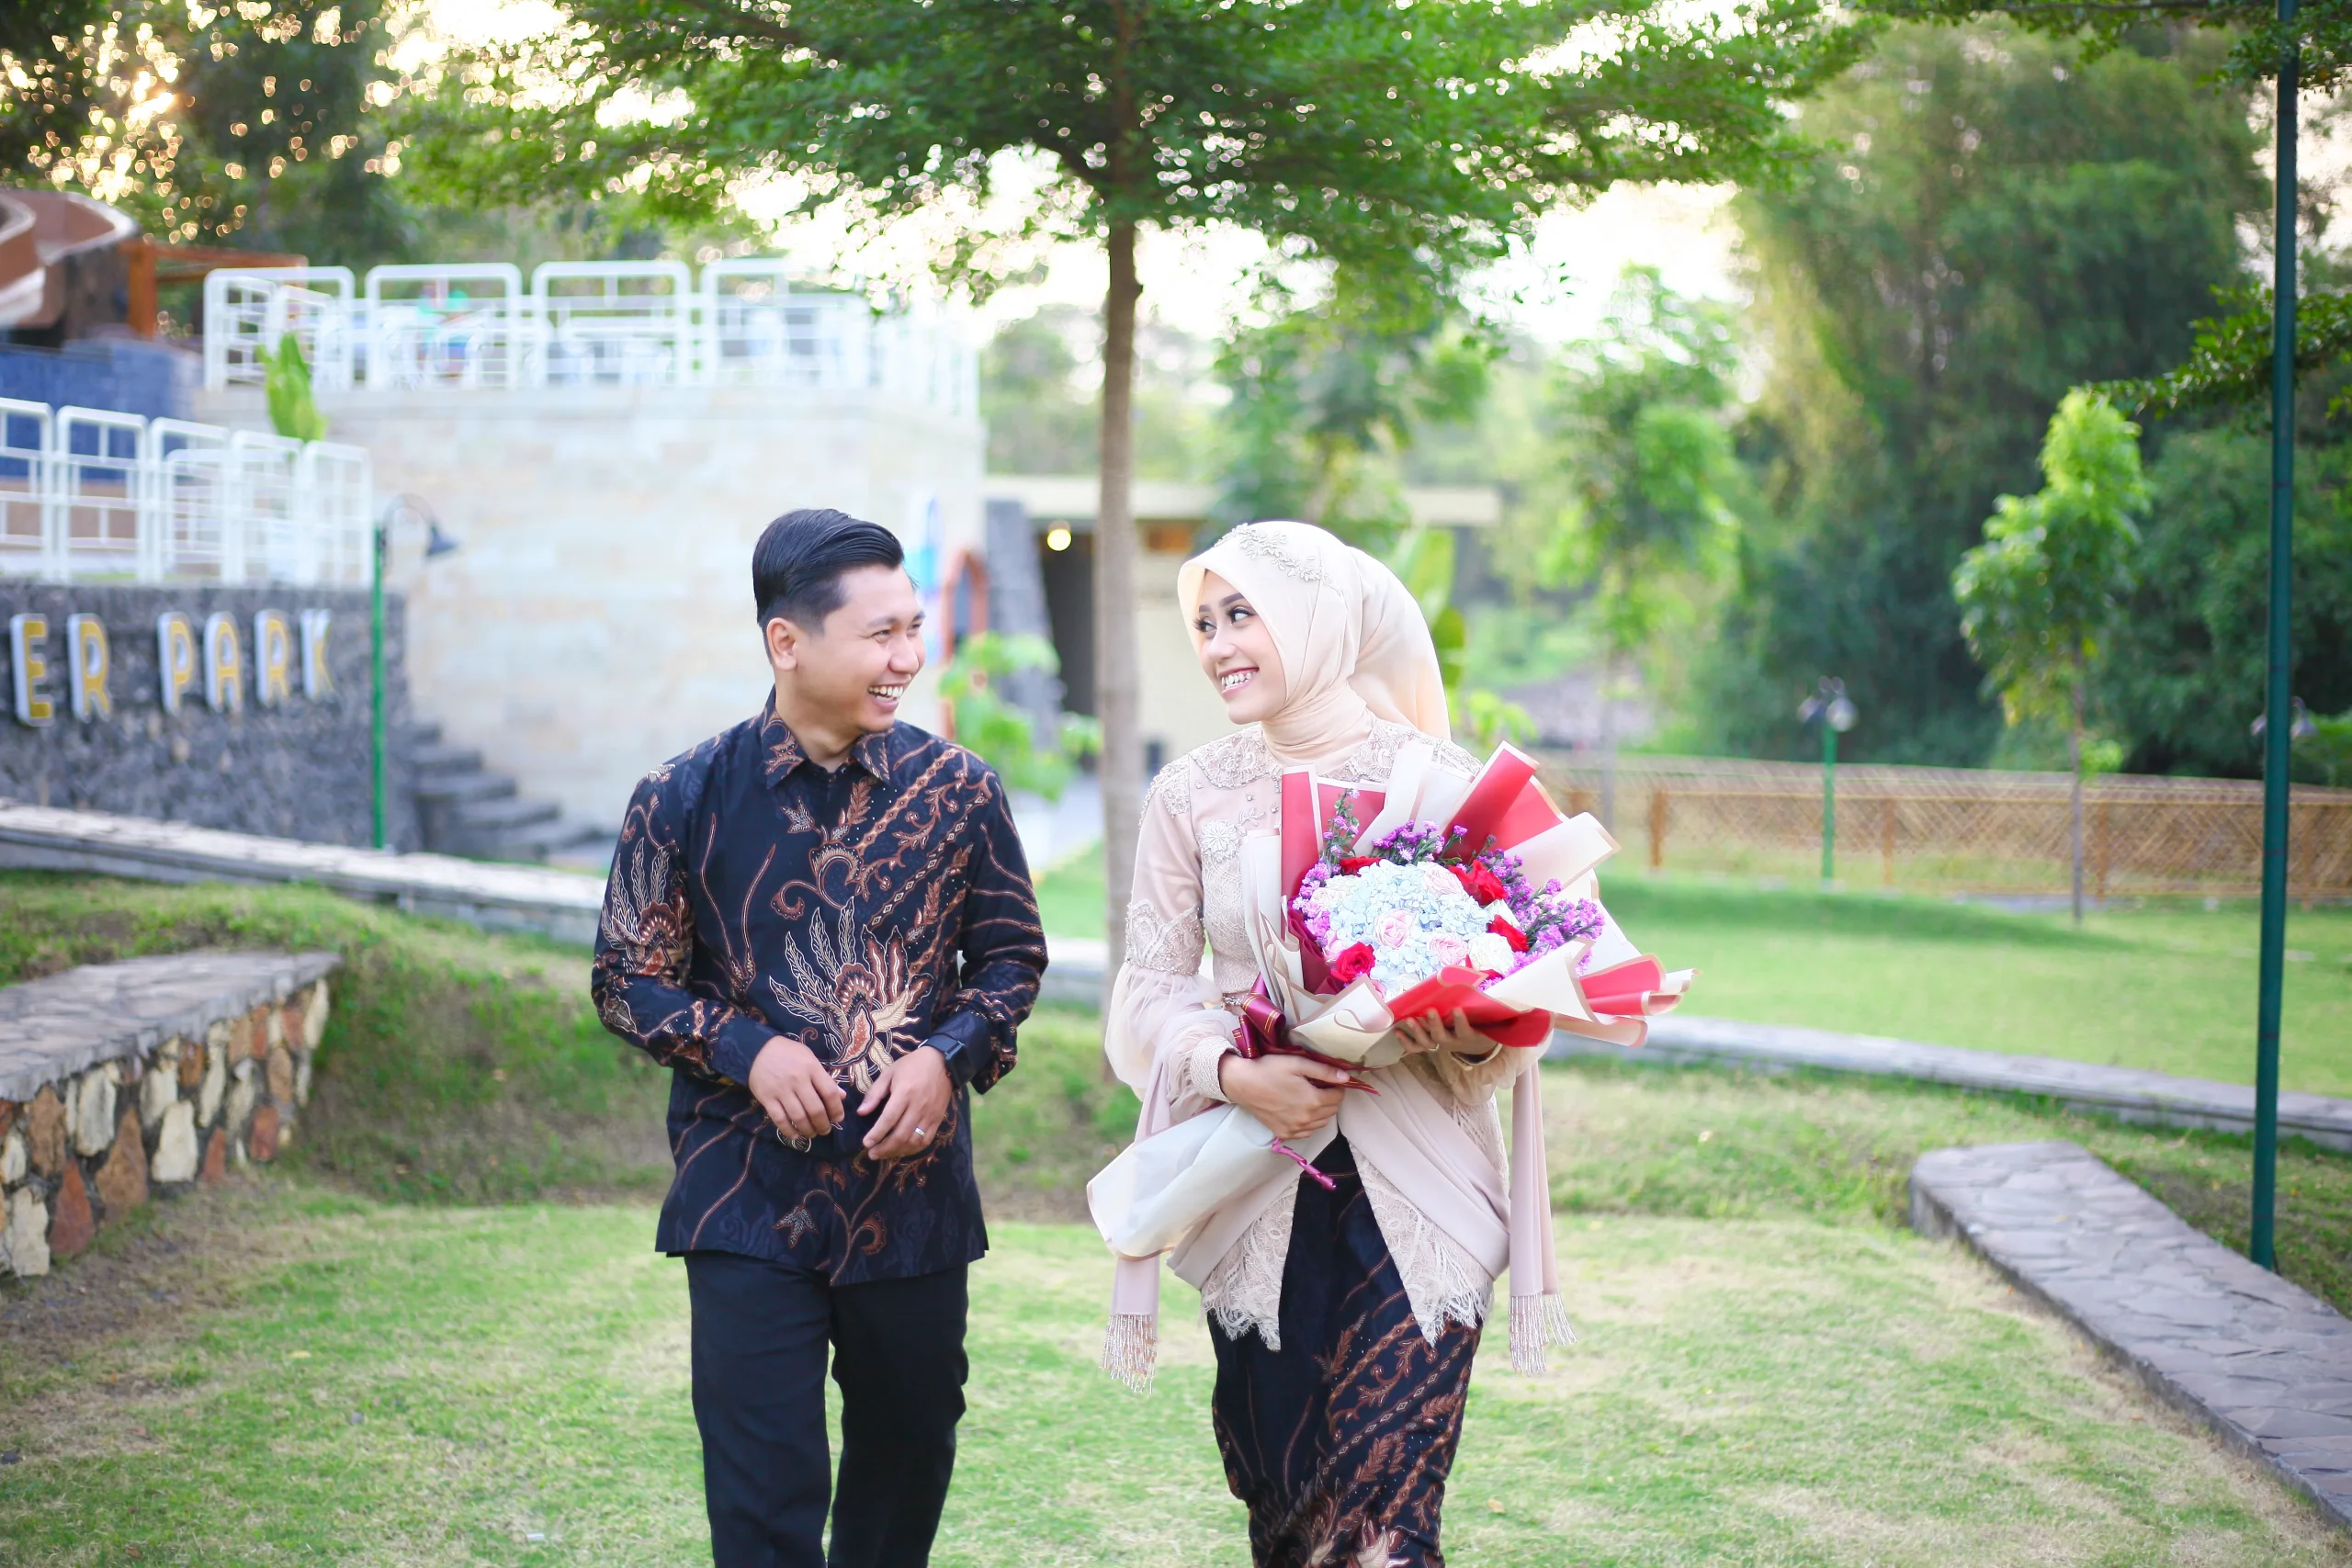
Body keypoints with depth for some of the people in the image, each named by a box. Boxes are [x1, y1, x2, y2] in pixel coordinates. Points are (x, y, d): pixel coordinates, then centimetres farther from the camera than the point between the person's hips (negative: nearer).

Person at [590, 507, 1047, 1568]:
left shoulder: (957, 790, 0)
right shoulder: (686, 800, -5)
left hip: (914, 1189, 2)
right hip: (749, 1195, -2)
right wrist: (747, 1051, -15)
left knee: (911, 1450, 15)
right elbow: (628, 980, 1)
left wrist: (950, 1057, -10)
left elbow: (1012, 954, 9)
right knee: (764, 1483, -3)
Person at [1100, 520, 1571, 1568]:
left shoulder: (1438, 779, -2)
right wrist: (1236, 1073, -13)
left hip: (1413, 1195, -2)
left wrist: (1475, 1042, -18)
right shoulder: (1191, 794, 4)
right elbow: (1151, 989, 5)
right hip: (1253, 1196, 2)